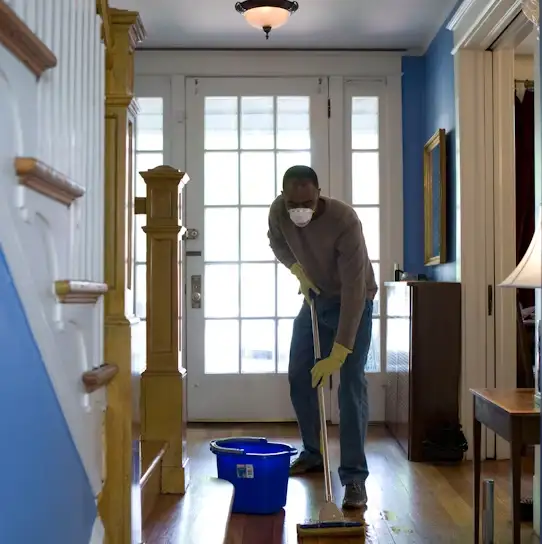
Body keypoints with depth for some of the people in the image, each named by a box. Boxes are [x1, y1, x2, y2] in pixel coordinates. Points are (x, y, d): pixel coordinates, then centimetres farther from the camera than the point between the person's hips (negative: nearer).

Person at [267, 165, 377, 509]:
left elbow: (354, 290, -37)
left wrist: (337, 354, -41)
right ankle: (313, 454, 26)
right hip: (314, 298, 6)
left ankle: (355, 478, -12)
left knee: (351, 384, -15)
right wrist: (297, 268, -12)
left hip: (353, 302, -6)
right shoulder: (278, 211, -17)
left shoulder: (344, 220, -35)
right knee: (299, 377, 7)